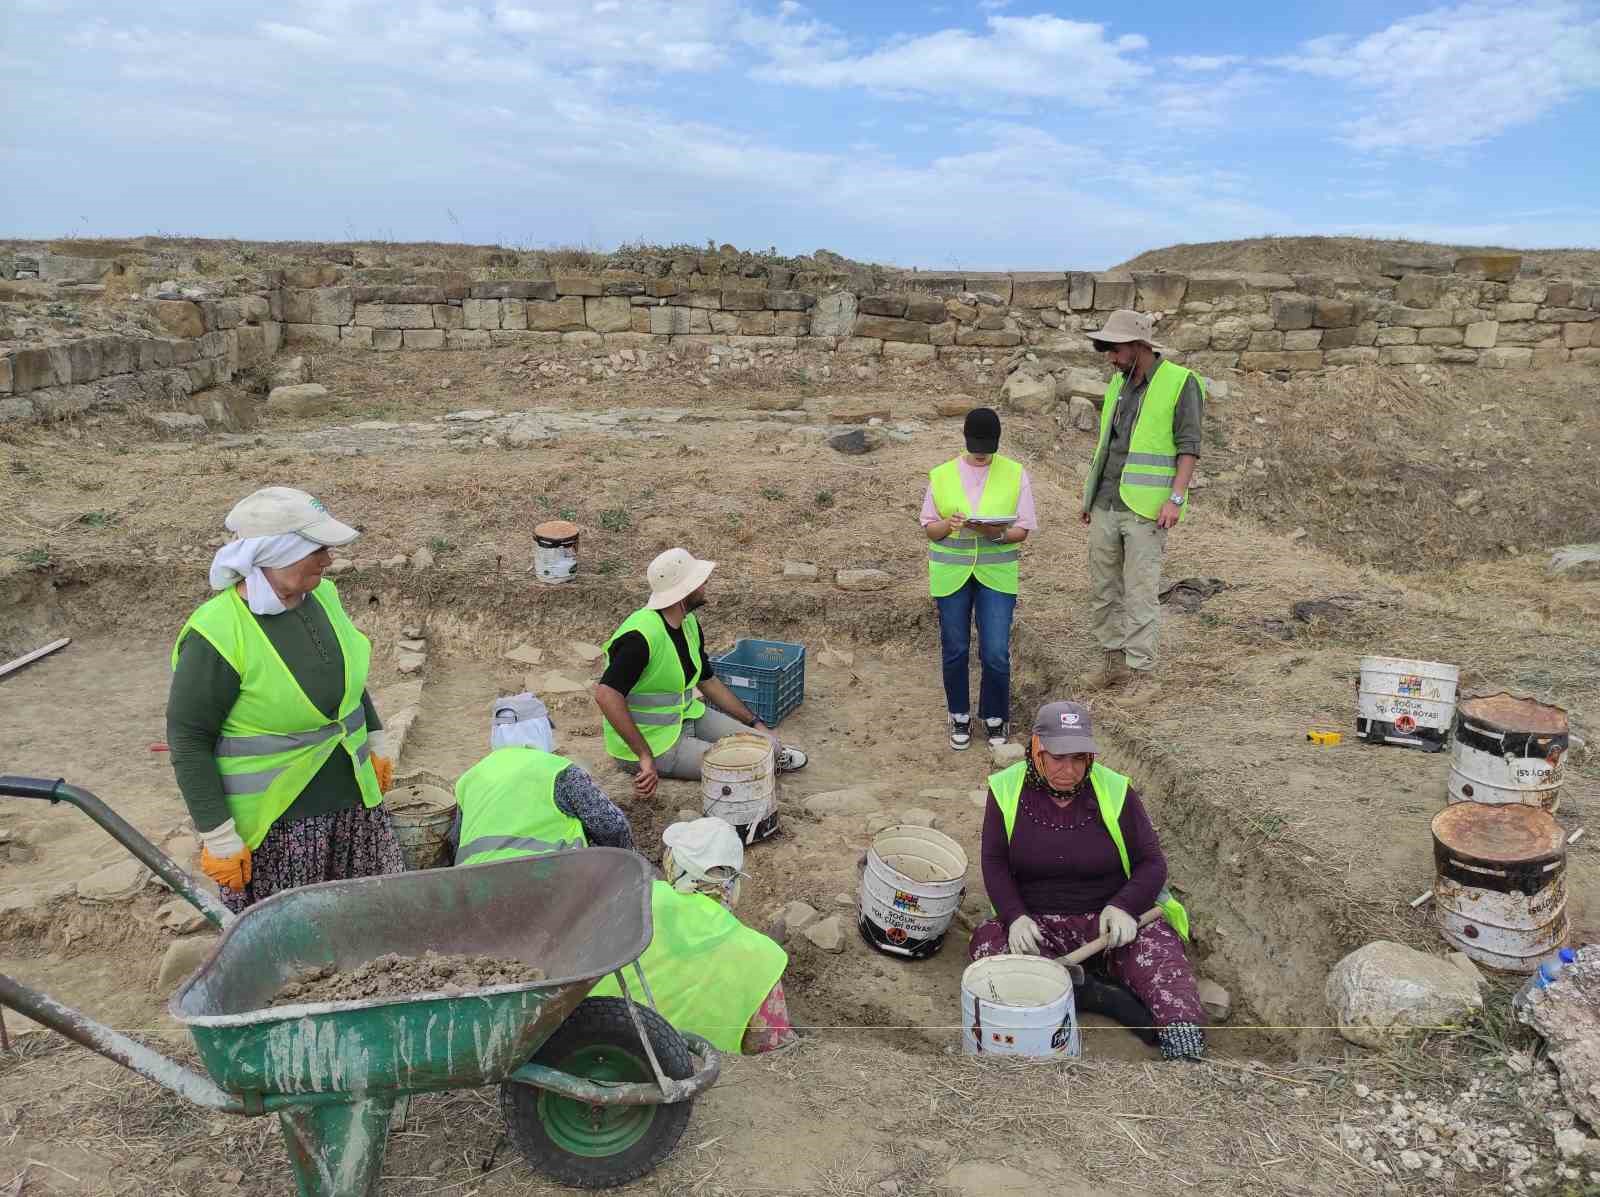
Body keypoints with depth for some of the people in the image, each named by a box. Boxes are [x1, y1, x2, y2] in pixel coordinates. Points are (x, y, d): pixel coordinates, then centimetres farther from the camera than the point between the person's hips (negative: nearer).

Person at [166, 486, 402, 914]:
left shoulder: (321, 595, -3)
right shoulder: (217, 634, -21)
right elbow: (188, 741, -15)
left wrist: (375, 741, 18)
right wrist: (218, 835, -14)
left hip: (349, 796, 6)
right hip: (272, 817, -6)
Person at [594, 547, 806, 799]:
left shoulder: (690, 625, 4)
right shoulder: (642, 636, -27)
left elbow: (708, 682, 17)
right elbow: (606, 695, -36)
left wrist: (754, 723, 16)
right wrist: (645, 757, -38)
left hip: (687, 716, 8)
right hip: (654, 743, -8)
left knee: (771, 744, -5)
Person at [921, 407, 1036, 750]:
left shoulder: (1015, 475, -1)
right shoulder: (941, 476, 1)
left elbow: (1022, 530, 0)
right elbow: (929, 528, 4)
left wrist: (997, 533, -21)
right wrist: (948, 525, -18)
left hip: (997, 573, -1)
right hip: (951, 573, 1)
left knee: (996, 653, -4)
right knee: (954, 650, 7)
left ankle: (994, 718, 19)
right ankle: (960, 717, 27)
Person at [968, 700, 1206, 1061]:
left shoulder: (1115, 791, -5)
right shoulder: (1007, 789, -4)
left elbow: (1151, 863, -1)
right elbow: (994, 862, -2)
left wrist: (1124, 907, -21)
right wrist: (1015, 916, -20)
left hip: (1112, 916, -1)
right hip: (1039, 923, 1)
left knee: (1159, 951, -31)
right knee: (987, 941, -29)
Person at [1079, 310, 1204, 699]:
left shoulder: (1180, 383, -5)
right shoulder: (1117, 383, 14)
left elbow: (1189, 447, -9)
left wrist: (1176, 498, -19)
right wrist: (1090, 496, 20)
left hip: (1145, 510, -7)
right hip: (1105, 507, 7)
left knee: (1140, 593, -4)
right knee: (1103, 591, 10)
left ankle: (1139, 670, 5)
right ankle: (1114, 660, 21)